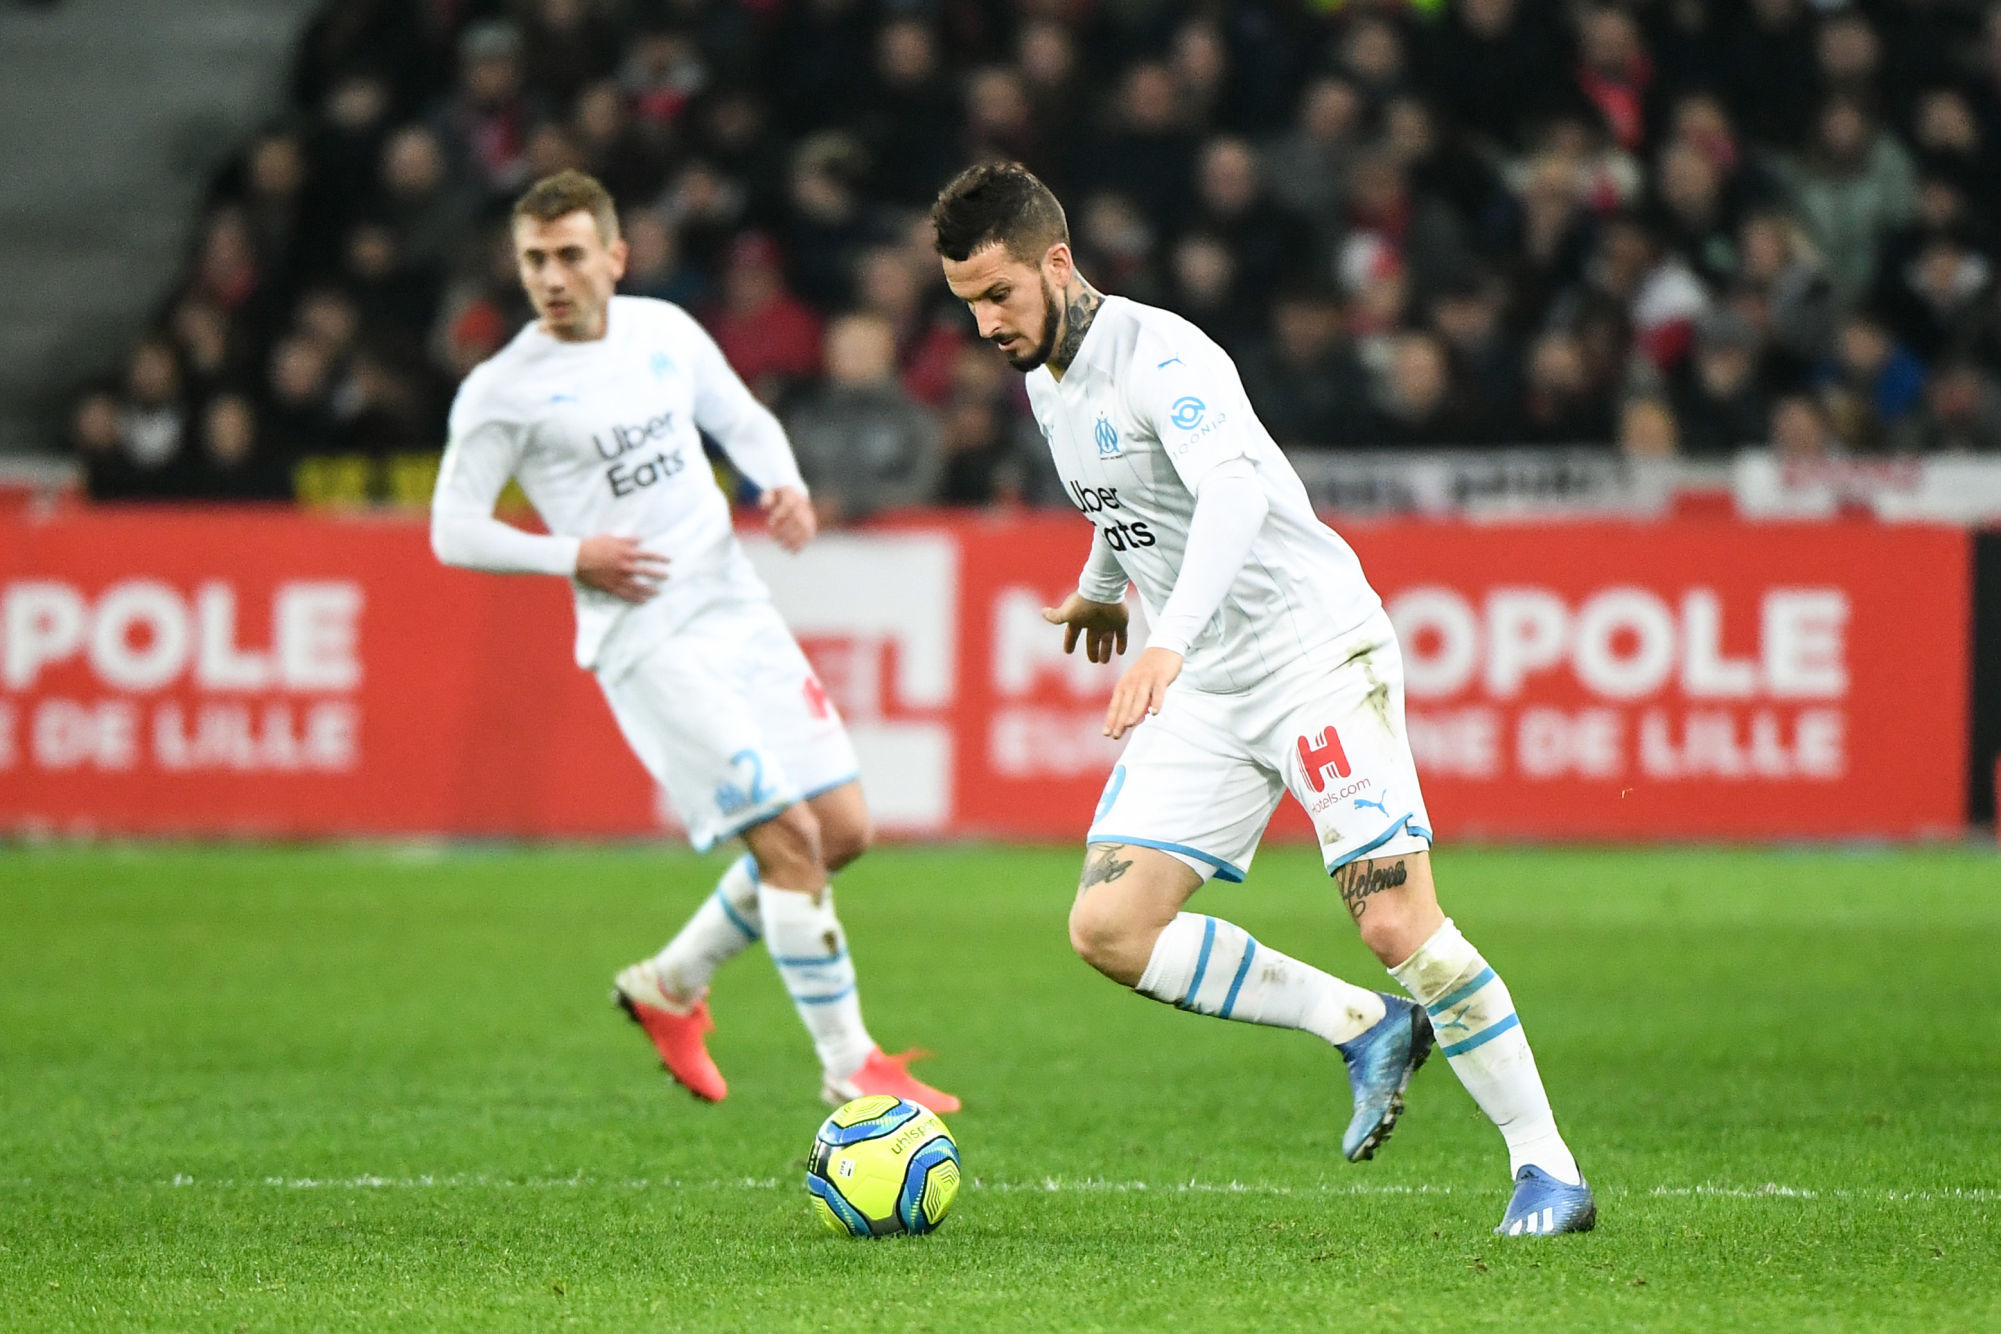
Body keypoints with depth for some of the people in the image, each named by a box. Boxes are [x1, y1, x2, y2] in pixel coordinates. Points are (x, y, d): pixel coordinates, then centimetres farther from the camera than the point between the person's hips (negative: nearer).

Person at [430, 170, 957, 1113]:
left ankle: (672, 985, 22)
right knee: (791, 841, -14)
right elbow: (453, 531, -4)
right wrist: (573, 557, -15)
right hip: (647, 641, -6)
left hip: (739, 609, 6)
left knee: (843, 830, 4)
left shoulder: (664, 331, 8)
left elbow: (744, 421, 23)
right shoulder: (502, 391, -7)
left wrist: (786, 487, 2)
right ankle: (850, 1069, -4)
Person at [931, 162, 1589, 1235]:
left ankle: (1548, 1171, -7)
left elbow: (1235, 490, -36)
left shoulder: (1157, 353, -18)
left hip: (1317, 650, -8)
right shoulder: (1045, 382, 10)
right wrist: (1103, 583, 43)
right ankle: (1365, 1029, 4)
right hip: (1205, 693, 8)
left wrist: (1172, 641, -48)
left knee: (1397, 923, -18)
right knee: (1108, 929, -7)